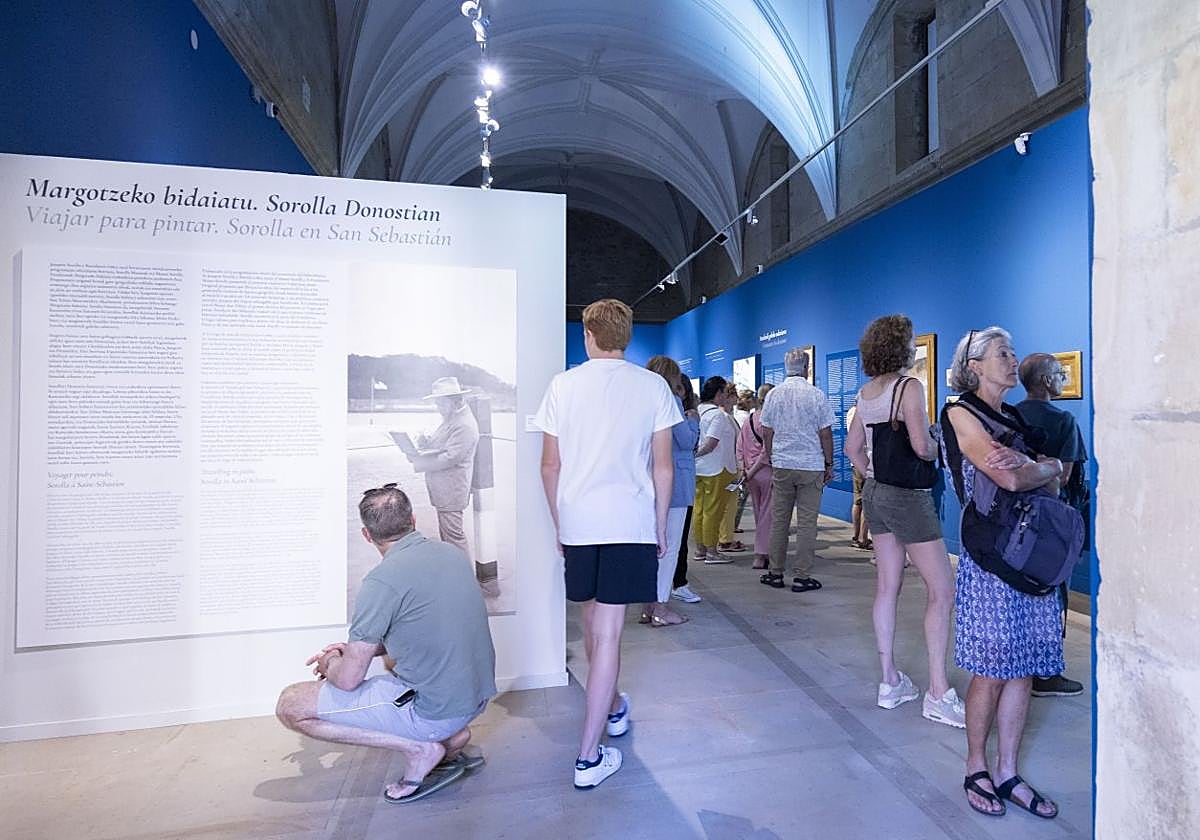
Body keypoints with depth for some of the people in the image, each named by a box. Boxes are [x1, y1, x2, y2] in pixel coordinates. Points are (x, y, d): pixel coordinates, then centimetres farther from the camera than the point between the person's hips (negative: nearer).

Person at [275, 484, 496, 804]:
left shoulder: (382, 581, -19)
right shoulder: (451, 552, 4)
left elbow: (348, 679, -14)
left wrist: (330, 663, 10)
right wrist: (352, 649, 17)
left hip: (433, 712, -8)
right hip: (477, 698, 8)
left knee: (289, 705, -1)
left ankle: (417, 748, -3)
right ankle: (452, 735, 16)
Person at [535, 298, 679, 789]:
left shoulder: (563, 385, 2)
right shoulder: (652, 386, -2)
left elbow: (550, 465, 3)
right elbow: (663, 467, -1)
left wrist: (559, 524, 14)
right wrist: (661, 528, 9)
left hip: (577, 523, 2)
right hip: (631, 523, -2)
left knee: (593, 623, 20)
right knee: (608, 634, 2)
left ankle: (612, 708, 43)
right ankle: (589, 757, 7)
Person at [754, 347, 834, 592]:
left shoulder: (773, 395, 3)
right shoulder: (816, 395, -6)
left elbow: (766, 432, 6)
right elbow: (826, 434, -4)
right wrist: (829, 464, 7)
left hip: (781, 465, 3)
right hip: (811, 466, -3)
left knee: (778, 521, 9)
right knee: (807, 523, 3)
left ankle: (776, 573, 15)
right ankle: (802, 577, 7)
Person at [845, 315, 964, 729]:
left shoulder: (865, 392, 10)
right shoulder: (909, 386, -14)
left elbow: (852, 446, 14)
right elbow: (921, 446, -22)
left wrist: (874, 475, 15)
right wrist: (939, 447, -1)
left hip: (876, 493, 8)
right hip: (908, 495, -8)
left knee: (887, 587, 13)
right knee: (941, 592, 0)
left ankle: (890, 681, 22)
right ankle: (938, 694, 4)